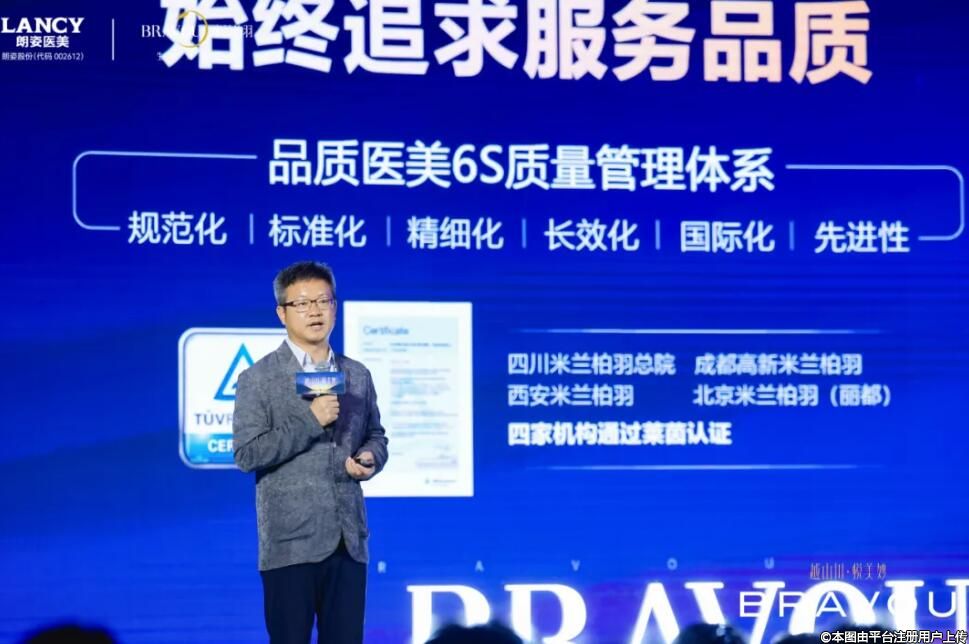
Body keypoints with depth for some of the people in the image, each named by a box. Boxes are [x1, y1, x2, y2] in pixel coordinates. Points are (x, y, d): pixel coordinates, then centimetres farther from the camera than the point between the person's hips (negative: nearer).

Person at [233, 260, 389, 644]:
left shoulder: (358, 376, 13)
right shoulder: (258, 379, -2)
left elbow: (376, 436, 23)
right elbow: (247, 455, -11)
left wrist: (369, 460, -1)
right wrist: (309, 420, -17)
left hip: (348, 541, 5)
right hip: (290, 543, -4)